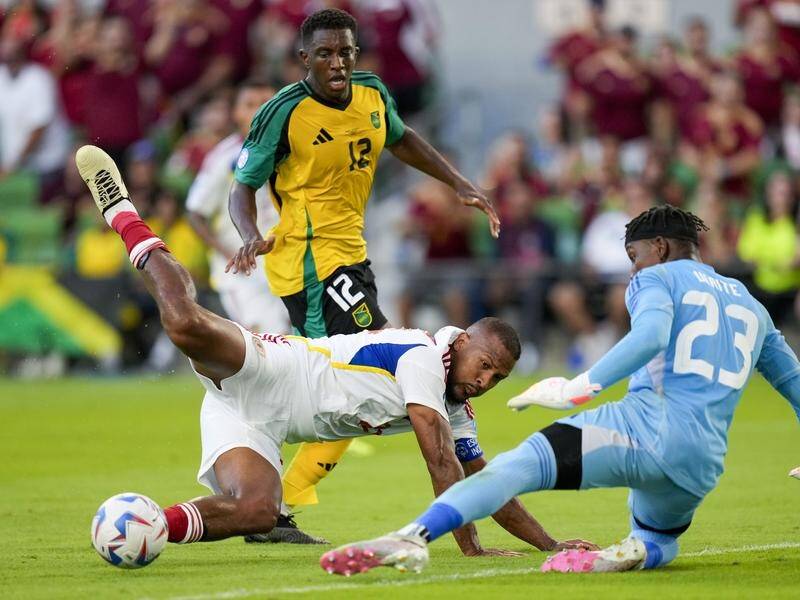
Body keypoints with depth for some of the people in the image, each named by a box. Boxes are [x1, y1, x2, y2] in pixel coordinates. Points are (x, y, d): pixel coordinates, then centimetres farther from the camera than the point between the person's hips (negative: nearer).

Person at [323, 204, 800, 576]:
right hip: (703, 469, 6)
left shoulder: (658, 278, 10)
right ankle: (640, 552, -7)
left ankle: (415, 537, -41)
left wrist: (583, 386, -20)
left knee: (519, 466, -17)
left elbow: (651, 335, -13)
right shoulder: (750, 305, 31)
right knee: (660, 539, 33)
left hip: (651, 424, -6)